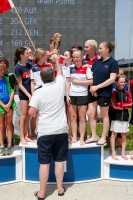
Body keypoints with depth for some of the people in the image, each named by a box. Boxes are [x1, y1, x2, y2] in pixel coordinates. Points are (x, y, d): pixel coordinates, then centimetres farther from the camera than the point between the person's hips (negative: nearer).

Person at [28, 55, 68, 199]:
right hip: (61, 130, 3)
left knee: (44, 162, 4)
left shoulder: (38, 92, -10)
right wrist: (57, 62, 37)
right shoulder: (59, 86, -1)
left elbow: (31, 113, -11)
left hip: (45, 132, -2)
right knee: (59, 160, 12)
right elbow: (59, 73, 20)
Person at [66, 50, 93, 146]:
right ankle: (74, 137, 15)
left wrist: (78, 82, -11)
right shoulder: (70, 68, 5)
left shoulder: (86, 68, -2)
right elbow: (67, 82, 4)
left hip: (82, 95, -3)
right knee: (73, 117, 7)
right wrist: (67, 95, -3)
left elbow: (91, 82, -9)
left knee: (82, 118, 2)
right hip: (72, 95, 3)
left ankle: (82, 138, 9)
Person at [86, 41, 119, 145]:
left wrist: (97, 87, -18)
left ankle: (103, 138, 17)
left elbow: (112, 79, -16)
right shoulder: (96, 61, 9)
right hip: (93, 92, 6)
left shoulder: (113, 62, -8)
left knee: (104, 115, 6)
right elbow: (91, 76, 9)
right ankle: (94, 136, 18)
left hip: (105, 93, -6)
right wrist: (92, 87, -9)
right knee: (90, 114, 5)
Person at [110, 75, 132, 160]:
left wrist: (120, 104, -11)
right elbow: (114, 106, -12)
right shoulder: (114, 93, -5)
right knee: (114, 134, 1)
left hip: (125, 116, 4)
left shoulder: (127, 93, 7)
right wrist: (125, 106, -6)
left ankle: (123, 153, 18)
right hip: (116, 116, -4)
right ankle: (113, 153, 8)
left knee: (124, 134, 8)